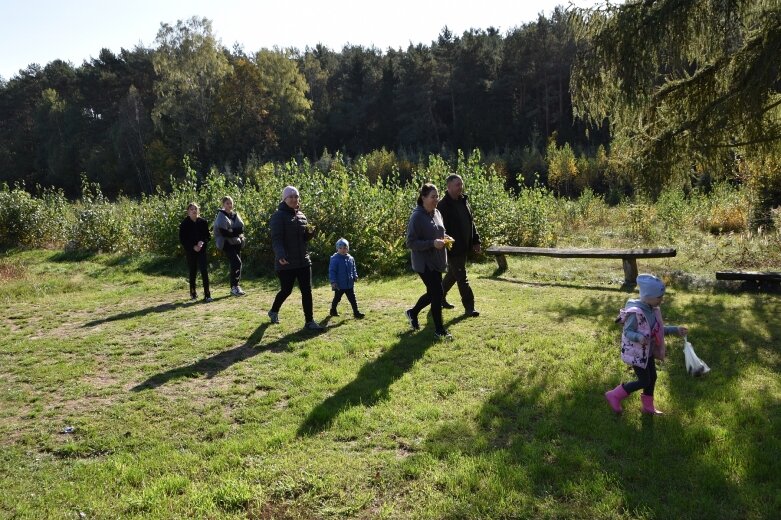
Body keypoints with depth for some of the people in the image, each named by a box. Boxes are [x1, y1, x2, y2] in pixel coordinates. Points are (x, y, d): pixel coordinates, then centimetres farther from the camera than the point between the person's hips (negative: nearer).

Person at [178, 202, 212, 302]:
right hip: (190, 251, 0)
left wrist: (202, 242, -15)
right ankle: (193, 293, 25)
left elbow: (208, 236, 6)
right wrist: (193, 247, -13)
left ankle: (207, 294, -9)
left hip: (202, 250, 0)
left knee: (204, 271, -9)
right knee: (193, 272, 9)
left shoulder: (203, 222, 2)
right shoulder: (184, 224, -3)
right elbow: (182, 240, -2)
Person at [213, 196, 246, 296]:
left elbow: (242, 228, 4)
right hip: (227, 243, -6)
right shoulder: (221, 216, -6)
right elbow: (224, 232, -16)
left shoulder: (235, 215, 12)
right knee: (237, 262, -20)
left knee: (234, 265, 8)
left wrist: (231, 232, -12)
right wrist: (236, 232, -11)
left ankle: (234, 287, 15)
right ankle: (235, 286, -18)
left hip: (237, 243, 6)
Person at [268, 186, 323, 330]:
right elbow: (276, 239, -20)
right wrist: (280, 254, -37)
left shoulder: (301, 215, 11)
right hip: (286, 262, -6)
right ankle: (274, 311, 35)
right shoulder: (279, 216, -11)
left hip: (303, 260, 6)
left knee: (307, 291, 2)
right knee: (286, 290, 8)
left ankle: (309, 321, 9)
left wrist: (310, 233, -5)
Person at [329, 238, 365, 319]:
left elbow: (353, 269, 16)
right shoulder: (335, 259, -14)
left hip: (349, 284, 5)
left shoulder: (350, 258, 3)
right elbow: (332, 271, -14)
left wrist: (355, 277, 7)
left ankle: (356, 312, 10)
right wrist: (333, 282, -18)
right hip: (339, 284, -5)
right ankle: (333, 310, 30)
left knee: (352, 298, 6)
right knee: (337, 298, 11)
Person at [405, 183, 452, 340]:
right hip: (424, 262, -8)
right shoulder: (417, 216, -17)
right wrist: (433, 243, -26)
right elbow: (410, 243, -18)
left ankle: (412, 312, 40)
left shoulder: (437, 213, 7)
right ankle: (439, 330, 8)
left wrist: (444, 238, -1)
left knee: (433, 292, 16)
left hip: (436, 261, 8)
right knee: (437, 293, -6)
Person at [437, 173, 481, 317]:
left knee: (453, 275, 20)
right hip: (453, 249, -8)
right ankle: (469, 307, 4)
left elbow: (471, 223, 16)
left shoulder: (464, 201, 9)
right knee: (462, 279, -3)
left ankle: (440, 297, 37)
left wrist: (476, 241, 14)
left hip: (464, 247, 8)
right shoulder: (443, 205, -16)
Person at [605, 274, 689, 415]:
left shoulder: (653, 310, 0)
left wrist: (676, 330, 8)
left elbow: (658, 329, 12)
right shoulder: (635, 313, -29)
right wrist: (639, 337, -43)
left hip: (647, 351, 9)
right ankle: (614, 396, 13)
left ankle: (648, 407, 38)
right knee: (644, 381, 0)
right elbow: (627, 332, -24)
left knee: (652, 377, 19)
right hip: (636, 353, -9)